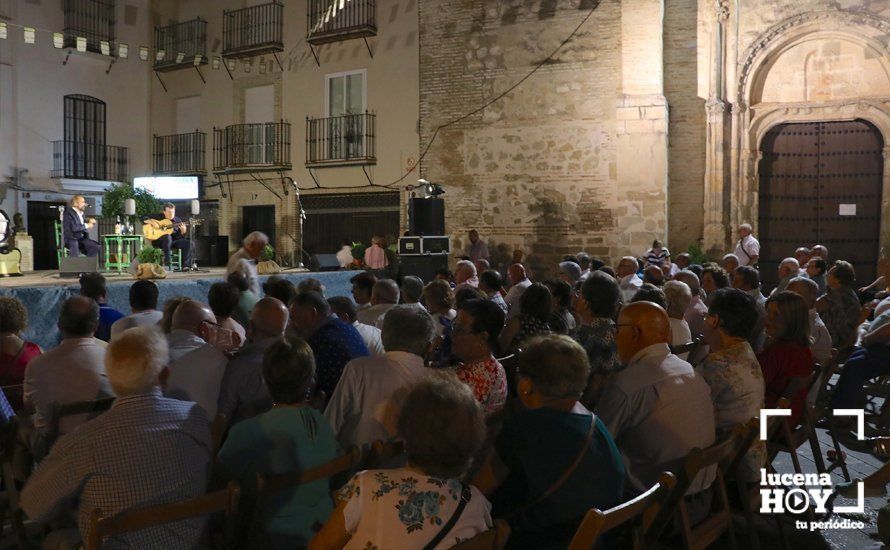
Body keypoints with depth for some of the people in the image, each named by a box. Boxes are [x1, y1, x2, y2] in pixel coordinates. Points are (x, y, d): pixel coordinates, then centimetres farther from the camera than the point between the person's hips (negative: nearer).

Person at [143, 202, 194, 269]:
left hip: (173, 241, 3)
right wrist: (152, 222, -15)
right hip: (158, 241, -3)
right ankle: (167, 261, -31)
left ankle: (186, 266, -22)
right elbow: (143, 219, 2)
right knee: (167, 237, -38)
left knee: (190, 243, -20)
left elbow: (181, 237, 5)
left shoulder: (177, 220, 8)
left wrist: (183, 231, -17)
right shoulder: (158, 217, 4)